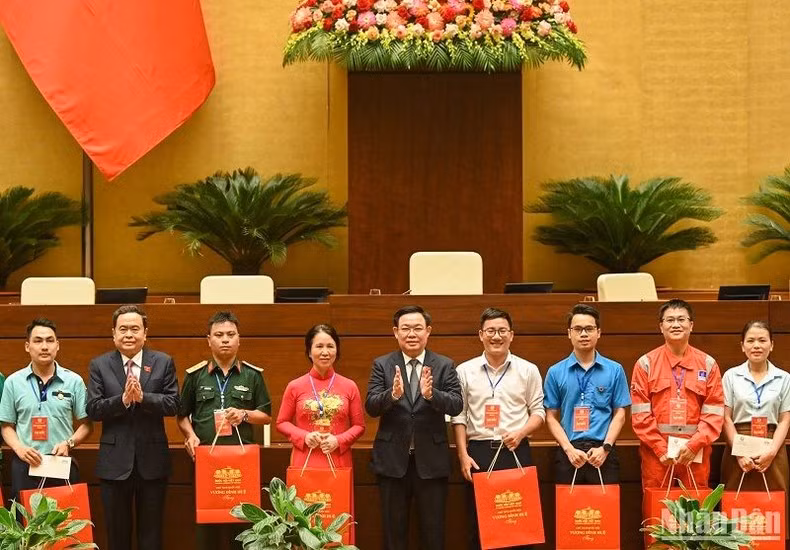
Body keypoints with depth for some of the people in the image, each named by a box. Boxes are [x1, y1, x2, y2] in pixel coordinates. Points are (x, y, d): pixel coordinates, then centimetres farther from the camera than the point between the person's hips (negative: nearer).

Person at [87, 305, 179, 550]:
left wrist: (142, 397, -21)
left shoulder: (164, 363, 2)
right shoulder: (99, 365, 2)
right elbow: (93, 409, -6)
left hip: (152, 459, 0)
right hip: (115, 462, 0)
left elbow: (173, 404, -6)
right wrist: (122, 400, -22)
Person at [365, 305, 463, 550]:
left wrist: (431, 394, -29)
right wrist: (393, 394, -28)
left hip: (431, 459, 0)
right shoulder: (382, 365, 3)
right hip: (393, 459, 0)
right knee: (393, 530, 9)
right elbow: (371, 407, -8)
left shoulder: (445, 365, 2)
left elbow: (457, 405, -9)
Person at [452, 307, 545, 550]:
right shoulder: (465, 371, 5)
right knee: (478, 524, 2)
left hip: (516, 451, 0)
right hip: (478, 452, 0)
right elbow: (459, 416, 5)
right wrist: (463, 455, -3)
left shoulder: (528, 370, 5)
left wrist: (521, 433, -10)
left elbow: (538, 410, 8)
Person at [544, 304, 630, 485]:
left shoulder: (614, 370, 5)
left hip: (603, 454, 0)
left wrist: (605, 448, -7)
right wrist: (569, 449, -7)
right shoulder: (555, 372, 6)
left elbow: (619, 414, 5)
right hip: (568, 453, 1)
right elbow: (551, 417, 5)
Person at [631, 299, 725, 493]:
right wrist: (661, 448, -9)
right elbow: (640, 413, -1)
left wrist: (694, 445, -10)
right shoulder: (646, 364, 4)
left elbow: (714, 412, 1)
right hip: (656, 455, -1)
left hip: (696, 455, 1)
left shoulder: (707, 364, 6)